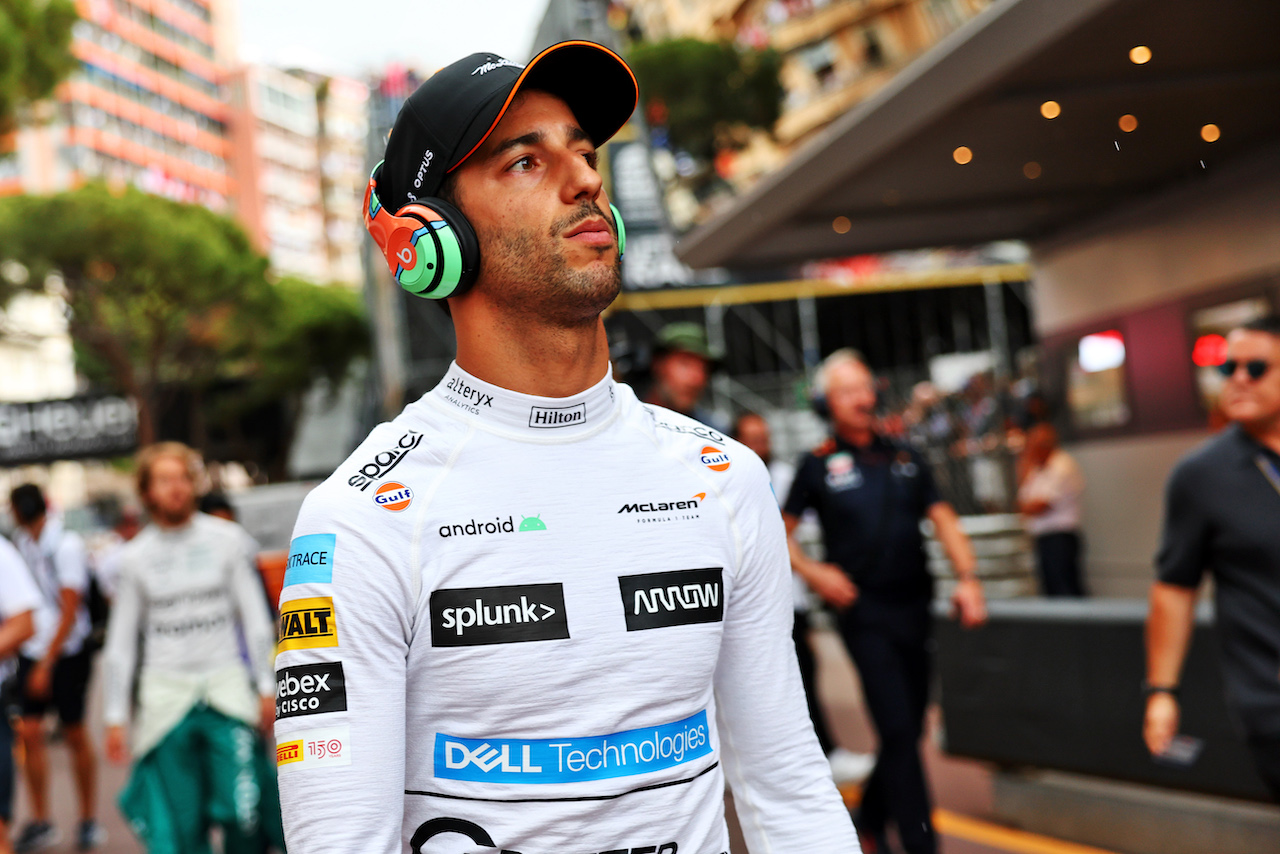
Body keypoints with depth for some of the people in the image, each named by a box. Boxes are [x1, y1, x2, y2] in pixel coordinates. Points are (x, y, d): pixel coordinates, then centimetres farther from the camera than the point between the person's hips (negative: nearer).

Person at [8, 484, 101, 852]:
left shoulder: (67, 545, -13)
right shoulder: (22, 543, 6)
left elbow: (69, 611, -14)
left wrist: (46, 664, -16)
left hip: (66, 653, -5)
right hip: (32, 652, 5)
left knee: (75, 734, 2)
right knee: (29, 733, -1)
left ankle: (89, 819, 14)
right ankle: (40, 822, 8)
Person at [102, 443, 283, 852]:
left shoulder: (226, 538, 5)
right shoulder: (135, 556, 5)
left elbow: (255, 617, 7)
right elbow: (121, 641, 10)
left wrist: (266, 687, 3)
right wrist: (114, 717, 7)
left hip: (227, 684, 0)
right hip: (166, 694, 1)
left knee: (245, 812, -11)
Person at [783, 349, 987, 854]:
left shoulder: (906, 460, 13)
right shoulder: (818, 466, 2)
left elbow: (944, 521, 9)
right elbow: (781, 533, 7)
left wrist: (967, 579, -5)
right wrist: (813, 572, -10)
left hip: (914, 607, 5)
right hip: (864, 610, -5)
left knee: (908, 730, 12)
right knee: (898, 729, -11)